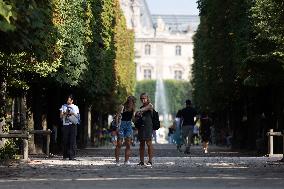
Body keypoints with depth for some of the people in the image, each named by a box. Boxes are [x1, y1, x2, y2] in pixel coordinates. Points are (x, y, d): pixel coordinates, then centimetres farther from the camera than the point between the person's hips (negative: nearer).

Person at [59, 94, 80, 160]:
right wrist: (65, 113, -11)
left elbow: (77, 116, 10)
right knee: (65, 140, -2)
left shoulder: (75, 107, 15)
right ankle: (65, 155, 4)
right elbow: (61, 116, 9)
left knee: (72, 140, -8)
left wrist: (73, 114, -9)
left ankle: (72, 156, -10)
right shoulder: (63, 106, 15)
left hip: (73, 125, -1)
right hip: (65, 125, 1)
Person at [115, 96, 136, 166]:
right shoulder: (122, 107, -7)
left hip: (129, 125, 5)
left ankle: (126, 161, 3)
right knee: (119, 144, -5)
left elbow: (133, 118, 10)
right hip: (122, 124, -5)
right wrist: (117, 125, -15)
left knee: (128, 144, 0)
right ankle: (117, 161, -1)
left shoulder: (133, 108, 6)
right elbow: (117, 116, -8)